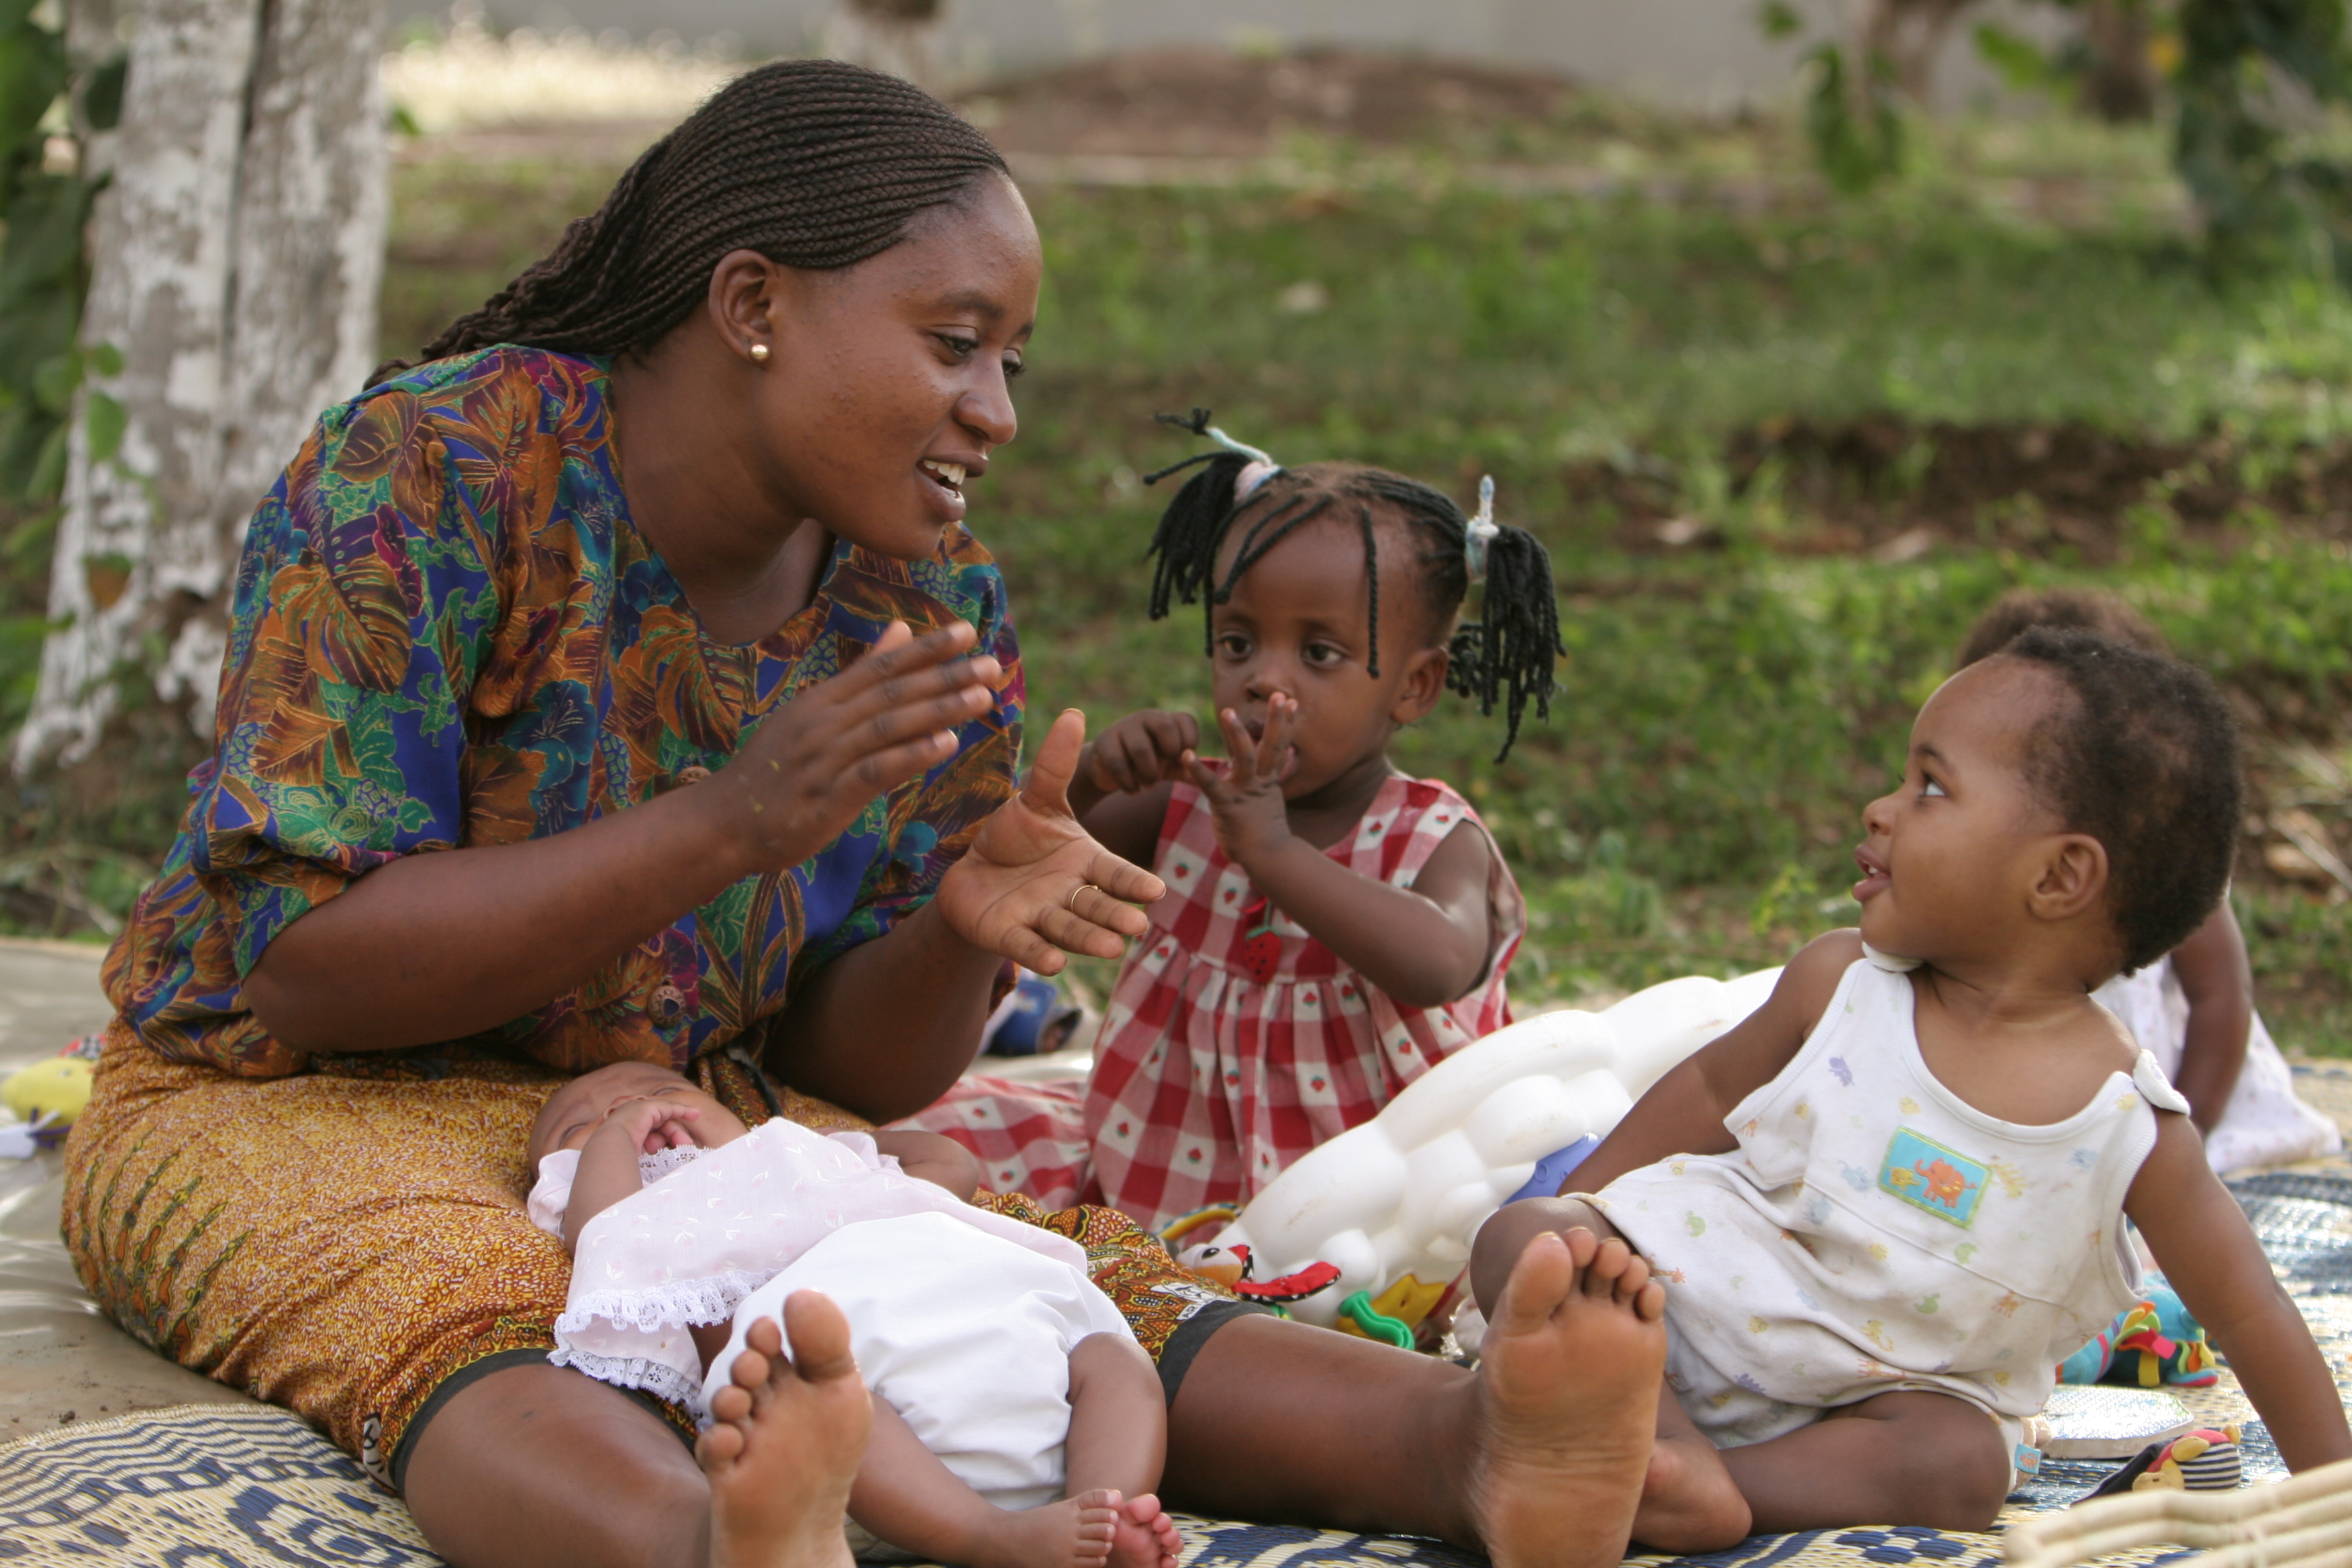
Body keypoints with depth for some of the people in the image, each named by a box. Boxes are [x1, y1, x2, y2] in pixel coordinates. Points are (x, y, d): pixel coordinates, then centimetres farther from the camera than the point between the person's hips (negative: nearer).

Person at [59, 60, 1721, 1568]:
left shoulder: (930, 605, 0)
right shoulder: (431, 470, -17)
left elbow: (854, 1071, 5)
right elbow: (297, 963, -21)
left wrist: (960, 932, -19)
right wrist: (731, 824, -28)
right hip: (294, 1109, -5)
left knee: (1054, 1271, -23)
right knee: (466, 1321, -39)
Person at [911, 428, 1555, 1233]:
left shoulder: (1437, 841, -9)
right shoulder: (1189, 807, 7)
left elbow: (1441, 967, -31)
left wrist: (1274, 852, -33)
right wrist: (1086, 777, -15)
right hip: (1136, 1181, 4)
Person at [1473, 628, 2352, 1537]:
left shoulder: (2133, 1128, -13)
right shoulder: (1840, 984, -6)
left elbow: (2248, 1310, -4)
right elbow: (1709, 1092, 10)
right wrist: (1567, 1218, 14)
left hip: (1889, 1387, -2)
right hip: (1695, 1286, 2)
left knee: (1961, 1464, -33)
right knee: (1524, 1239, -20)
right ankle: (1672, 1446, -28)